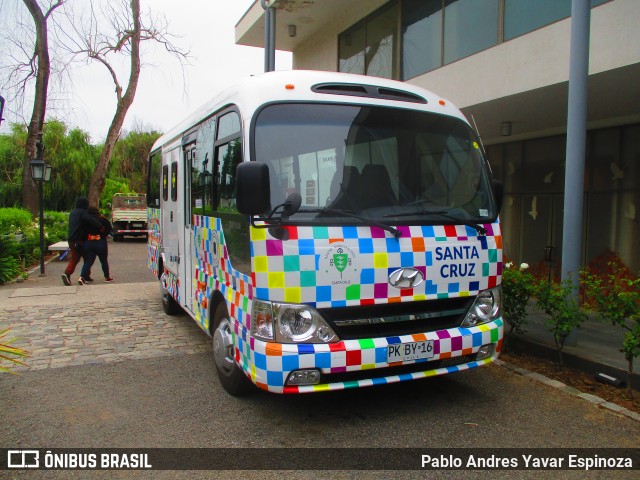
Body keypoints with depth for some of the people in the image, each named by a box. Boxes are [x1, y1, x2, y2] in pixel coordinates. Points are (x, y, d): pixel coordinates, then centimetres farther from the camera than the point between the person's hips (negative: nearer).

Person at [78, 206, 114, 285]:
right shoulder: (101, 219, -1)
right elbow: (109, 228, -12)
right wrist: (103, 235, -8)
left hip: (88, 242, 2)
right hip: (100, 242, -2)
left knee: (88, 261, 8)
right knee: (104, 261, 14)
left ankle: (82, 277, -11)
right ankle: (107, 277, 24)